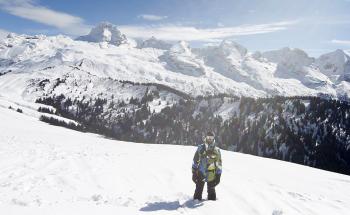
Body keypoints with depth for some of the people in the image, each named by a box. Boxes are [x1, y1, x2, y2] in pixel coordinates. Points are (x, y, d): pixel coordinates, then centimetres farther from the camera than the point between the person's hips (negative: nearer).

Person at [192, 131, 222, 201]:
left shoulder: (216, 150, 2)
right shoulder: (200, 148, 0)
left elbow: (219, 164, 6)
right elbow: (195, 161, 3)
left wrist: (218, 176, 1)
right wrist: (194, 172, -1)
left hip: (211, 175, 1)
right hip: (200, 173, 0)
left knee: (211, 191, 11)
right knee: (198, 190, 6)